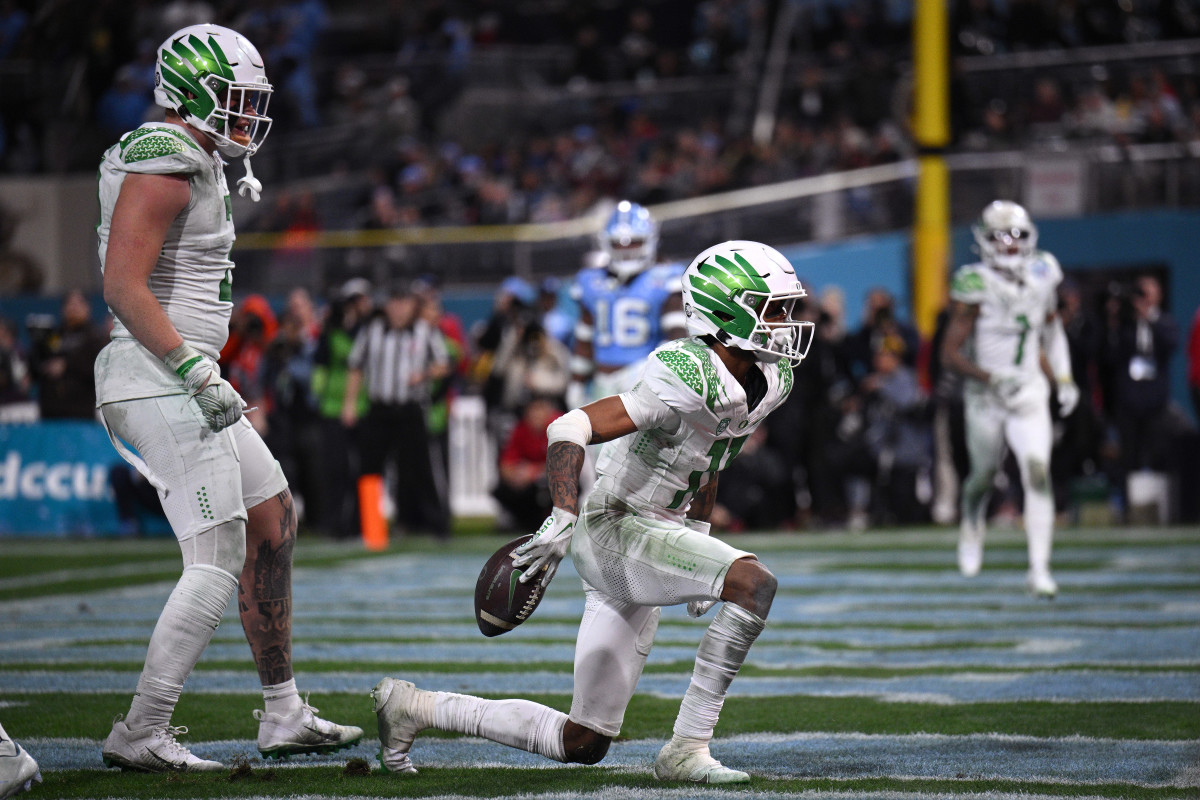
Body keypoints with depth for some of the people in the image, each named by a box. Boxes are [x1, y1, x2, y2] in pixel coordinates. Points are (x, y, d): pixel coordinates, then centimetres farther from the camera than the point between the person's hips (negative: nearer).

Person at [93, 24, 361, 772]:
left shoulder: (203, 165, 16)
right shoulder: (167, 162, -15)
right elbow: (123, 284, -23)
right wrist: (198, 373, -24)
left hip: (177, 382, 11)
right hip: (159, 384, -11)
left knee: (274, 525, 16)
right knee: (218, 559, -10)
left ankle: (283, 715, 22)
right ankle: (141, 733, -6)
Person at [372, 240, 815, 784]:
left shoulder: (768, 384, 5)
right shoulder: (690, 381, -22)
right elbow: (571, 427, -28)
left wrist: (699, 547, 22)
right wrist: (562, 517, -40)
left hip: (656, 540, 9)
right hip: (614, 530, -9)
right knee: (754, 582, -30)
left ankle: (416, 708, 21)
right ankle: (686, 749, -23)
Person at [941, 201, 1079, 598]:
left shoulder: (1041, 277, -2)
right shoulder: (975, 287, -16)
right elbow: (950, 354, -17)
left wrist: (1064, 378, 12)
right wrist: (992, 379, -29)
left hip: (1030, 392, 2)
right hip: (985, 396, -2)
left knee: (1038, 473, -14)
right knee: (985, 472, 16)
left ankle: (1039, 568, -12)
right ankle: (972, 524, 52)